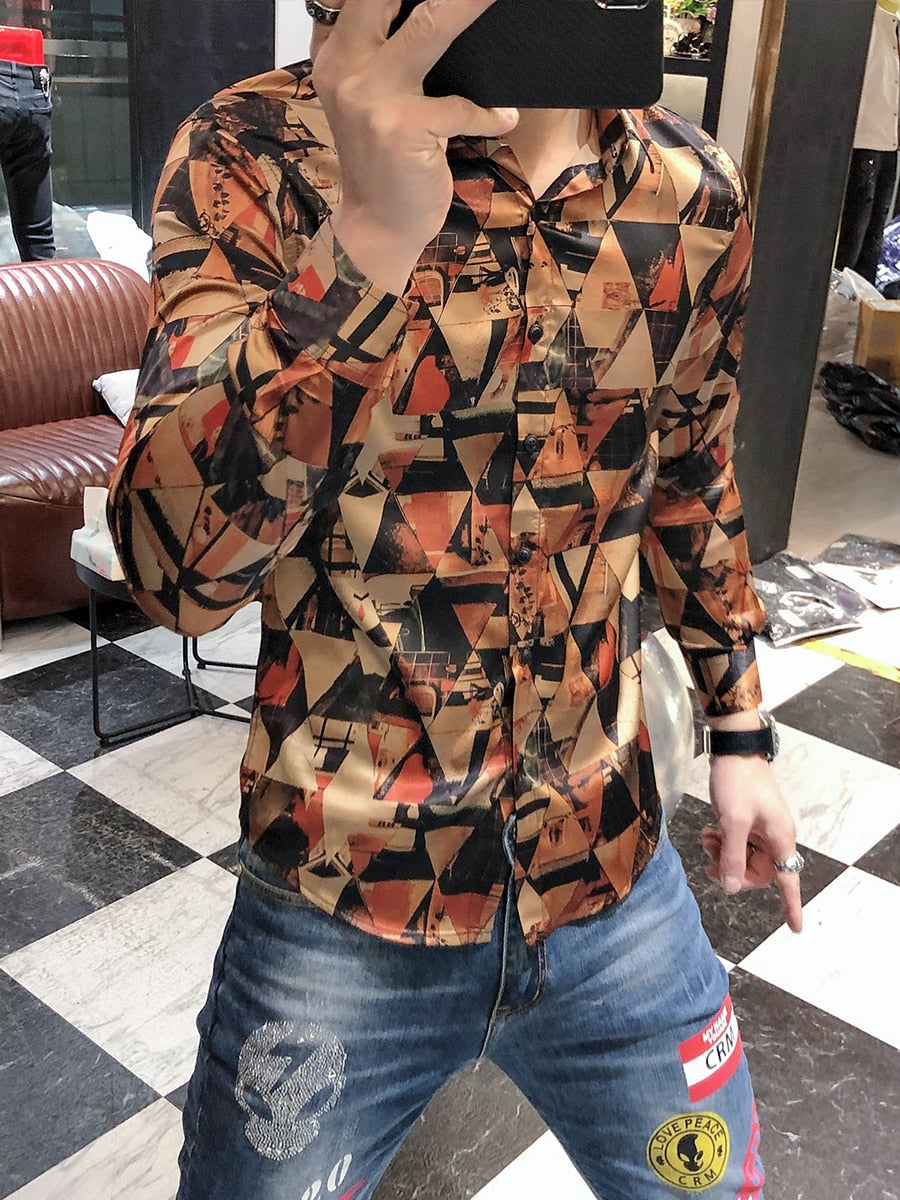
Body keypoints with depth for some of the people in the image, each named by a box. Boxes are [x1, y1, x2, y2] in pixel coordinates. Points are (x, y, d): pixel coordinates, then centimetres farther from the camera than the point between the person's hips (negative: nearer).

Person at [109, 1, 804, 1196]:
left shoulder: (692, 194, -3)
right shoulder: (257, 154, -13)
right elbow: (174, 566, -25)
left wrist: (741, 731, 16)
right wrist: (368, 237, -37)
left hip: (616, 879, 4)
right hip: (341, 913, -2)